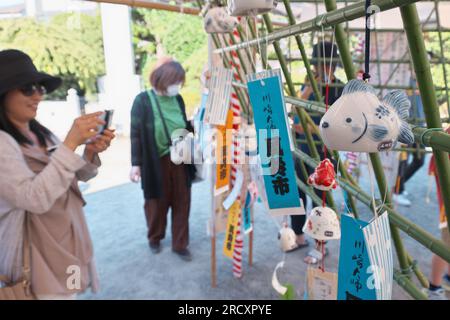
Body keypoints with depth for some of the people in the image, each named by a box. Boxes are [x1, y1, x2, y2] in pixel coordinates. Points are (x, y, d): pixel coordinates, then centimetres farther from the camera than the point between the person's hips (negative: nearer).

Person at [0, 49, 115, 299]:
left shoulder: (41, 134, 5)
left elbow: (73, 176, 9)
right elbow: (35, 198, -29)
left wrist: (91, 152, -11)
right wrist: (70, 144, -31)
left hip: (66, 244, 7)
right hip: (39, 258, -7)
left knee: (68, 292, 20)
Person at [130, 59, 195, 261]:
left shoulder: (178, 99, 3)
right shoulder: (143, 100, -10)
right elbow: (136, 134, -10)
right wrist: (135, 164, -13)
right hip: (156, 162, -4)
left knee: (182, 203, 9)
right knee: (157, 203, 13)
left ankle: (180, 244, 25)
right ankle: (155, 238, 39)